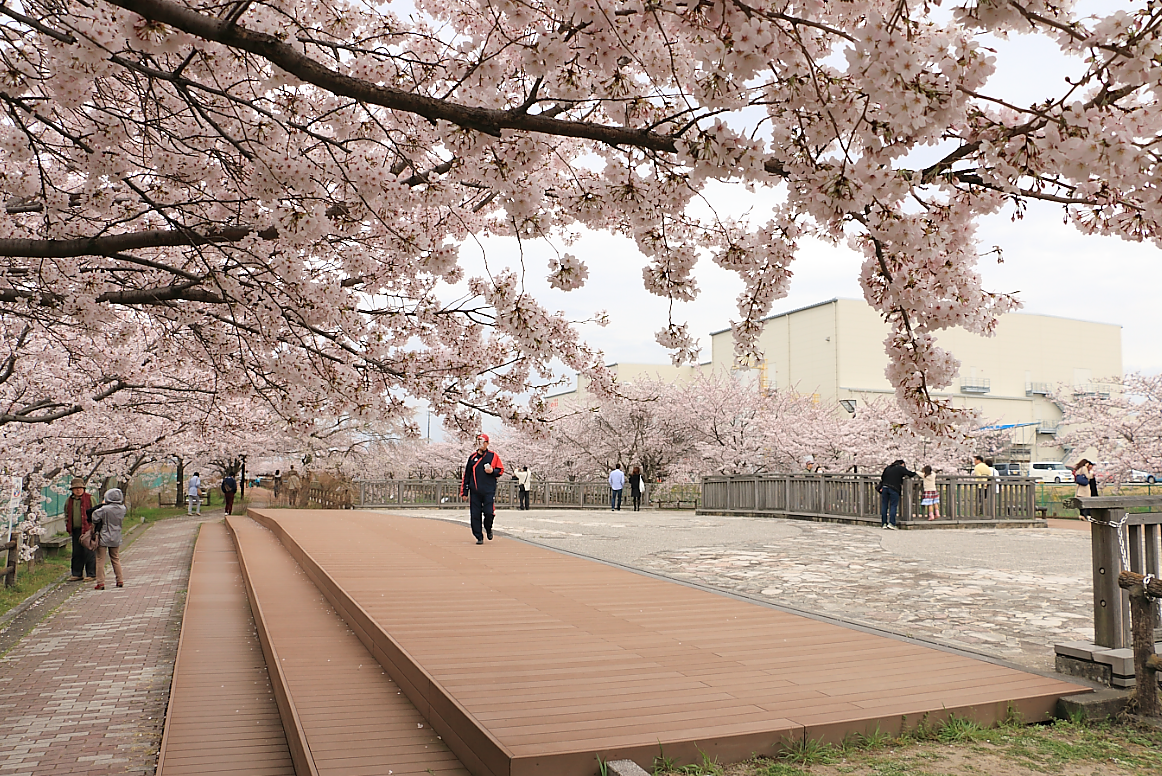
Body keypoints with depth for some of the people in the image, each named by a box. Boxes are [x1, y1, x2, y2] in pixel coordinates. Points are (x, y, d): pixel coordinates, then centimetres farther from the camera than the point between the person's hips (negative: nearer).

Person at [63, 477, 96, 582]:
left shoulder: (90, 499, -1)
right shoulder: (69, 501, 14)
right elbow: (67, 515, 25)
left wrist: (93, 527, -6)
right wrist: (68, 527, 13)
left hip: (88, 530, -5)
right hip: (75, 530, 5)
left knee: (89, 552, -4)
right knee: (76, 553, 11)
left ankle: (91, 574, 4)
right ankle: (77, 574, 20)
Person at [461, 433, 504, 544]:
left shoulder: (493, 456, 6)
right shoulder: (472, 457, 10)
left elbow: (501, 470, 11)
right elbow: (466, 475, 12)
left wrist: (493, 471, -12)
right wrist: (464, 491, 8)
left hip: (489, 490, -2)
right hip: (475, 491, 2)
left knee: (489, 512, -8)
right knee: (475, 515, -1)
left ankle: (488, 529, 22)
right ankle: (479, 537, 10)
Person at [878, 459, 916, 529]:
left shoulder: (888, 468, 19)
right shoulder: (901, 468, 4)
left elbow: (882, 477, 21)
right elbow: (910, 474, 6)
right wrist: (915, 473, 27)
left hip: (885, 487, 5)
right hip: (894, 489, -5)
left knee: (884, 506, 8)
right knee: (893, 506, -1)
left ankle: (884, 524, 8)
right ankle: (891, 523, -10)